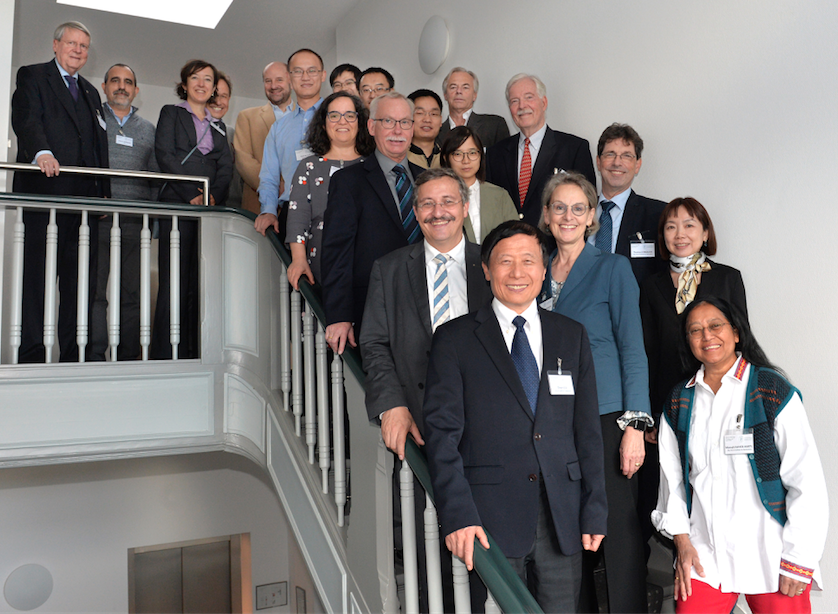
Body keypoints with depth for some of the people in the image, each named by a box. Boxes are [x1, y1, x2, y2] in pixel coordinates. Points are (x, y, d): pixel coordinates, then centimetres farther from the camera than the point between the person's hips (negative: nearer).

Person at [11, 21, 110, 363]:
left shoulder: (90, 92, 28)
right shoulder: (32, 76, 10)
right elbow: (26, 119, -8)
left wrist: (104, 192, 11)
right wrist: (41, 152, -29)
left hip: (85, 194, 6)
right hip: (45, 189, -5)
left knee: (81, 276, 1)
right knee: (38, 272, -6)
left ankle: (73, 353, 4)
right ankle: (32, 353, -4)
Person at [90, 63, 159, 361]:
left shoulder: (148, 129, 19)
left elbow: (156, 177, 16)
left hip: (135, 222, 2)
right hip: (98, 219, -2)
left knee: (132, 292, 2)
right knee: (95, 290, -6)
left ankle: (128, 358, 9)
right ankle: (94, 358, 0)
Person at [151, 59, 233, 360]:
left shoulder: (218, 126, 24)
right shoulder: (171, 113, 13)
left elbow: (226, 166, 11)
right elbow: (165, 155, -1)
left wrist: (213, 195, -9)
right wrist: (192, 194, -12)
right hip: (177, 204, -4)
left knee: (201, 281, -1)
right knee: (174, 281, -9)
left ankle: (195, 353, 2)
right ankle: (165, 355, -7)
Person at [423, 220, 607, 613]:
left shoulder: (572, 336, 10)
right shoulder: (454, 339, 1)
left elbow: (587, 429, 9)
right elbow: (442, 431, -5)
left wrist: (594, 512, 4)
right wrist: (458, 514, -14)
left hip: (562, 521, 3)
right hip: (489, 521, -2)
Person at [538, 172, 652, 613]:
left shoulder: (613, 268, -1)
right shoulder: (539, 272, 11)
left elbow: (633, 348, -5)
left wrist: (635, 426, -12)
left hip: (605, 418, -4)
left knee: (618, 532, -1)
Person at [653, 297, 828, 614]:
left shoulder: (773, 391, -6)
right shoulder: (679, 403, 8)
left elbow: (807, 483, -8)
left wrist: (798, 562, -9)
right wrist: (682, 541, 2)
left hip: (772, 560, -3)